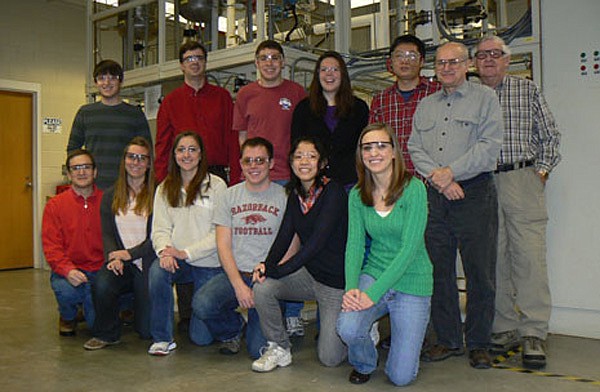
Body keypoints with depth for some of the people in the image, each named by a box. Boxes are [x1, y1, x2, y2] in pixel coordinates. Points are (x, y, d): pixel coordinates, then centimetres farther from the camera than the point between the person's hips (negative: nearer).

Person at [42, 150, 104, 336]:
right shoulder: (55, 205, 1)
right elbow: (51, 246, -4)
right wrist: (68, 270, -22)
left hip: (101, 271, 0)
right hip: (69, 270, 0)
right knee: (65, 289, -33)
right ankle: (68, 316, 5)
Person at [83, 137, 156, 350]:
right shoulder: (111, 196, 10)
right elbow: (107, 234, 6)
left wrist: (130, 253, -14)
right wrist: (113, 257, -13)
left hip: (148, 263, -3)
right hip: (121, 263, 3)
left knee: (146, 330, -3)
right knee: (101, 285, -31)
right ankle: (106, 333, -3)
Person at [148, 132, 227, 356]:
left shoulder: (216, 186, -5)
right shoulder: (165, 189, 9)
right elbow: (160, 228, 2)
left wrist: (186, 252, -18)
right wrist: (165, 250, -21)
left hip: (209, 264, -3)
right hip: (178, 261, 3)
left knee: (201, 335, 0)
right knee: (157, 270, -33)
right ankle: (162, 338, -15)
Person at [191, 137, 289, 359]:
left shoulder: (284, 197, 2)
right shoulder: (231, 195, 8)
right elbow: (223, 245, 2)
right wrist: (239, 285, -10)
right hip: (235, 274, 3)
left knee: (259, 349, -17)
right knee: (202, 304, -27)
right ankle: (233, 329, 8)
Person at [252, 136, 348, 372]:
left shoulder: (334, 192, -17)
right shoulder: (295, 195, 5)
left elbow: (317, 241, -24)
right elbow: (284, 236, -1)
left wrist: (277, 270, -26)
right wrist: (267, 265, -21)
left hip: (337, 280, -6)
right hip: (309, 273, 6)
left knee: (329, 358, -6)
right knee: (262, 287, -20)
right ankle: (279, 349, 1)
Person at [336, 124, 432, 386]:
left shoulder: (413, 188, -13)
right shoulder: (357, 195, 1)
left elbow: (409, 248, -19)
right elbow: (354, 245, -2)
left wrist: (374, 293, -24)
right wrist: (351, 288, -20)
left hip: (412, 282, -3)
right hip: (373, 273, 3)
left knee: (401, 377, -5)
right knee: (347, 328, -28)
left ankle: (402, 338, 31)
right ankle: (363, 364, 9)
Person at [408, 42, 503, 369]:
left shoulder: (485, 98, 5)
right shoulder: (425, 105, 18)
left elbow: (489, 146, -7)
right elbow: (415, 148, 10)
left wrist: (450, 172, -12)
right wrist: (436, 176, -8)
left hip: (475, 193, -4)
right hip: (435, 196, 4)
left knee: (479, 271, 0)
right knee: (439, 270, 6)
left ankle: (478, 344, 13)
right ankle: (448, 339, 18)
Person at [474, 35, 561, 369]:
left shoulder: (528, 90, 12)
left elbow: (550, 135, 10)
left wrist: (541, 171, -1)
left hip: (522, 181, -1)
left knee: (529, 254, -7)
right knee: (494, 257, 2)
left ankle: (533, 334, -2)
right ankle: (505, 328, 11)